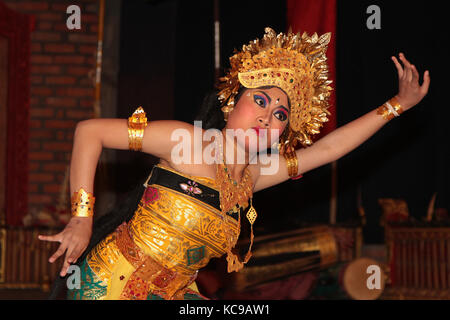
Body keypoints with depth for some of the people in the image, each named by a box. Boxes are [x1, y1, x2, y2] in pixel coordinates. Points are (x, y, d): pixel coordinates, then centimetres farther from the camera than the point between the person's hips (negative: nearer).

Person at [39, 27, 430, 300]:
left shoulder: (251, 177, 7)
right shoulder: (190, 143, -13)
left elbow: (328, 148, 12)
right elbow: (90, 131, -13)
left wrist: (398, 104, 16)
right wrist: (82, 219, -18)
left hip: (174, 294, 7)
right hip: (108, 283, -7)